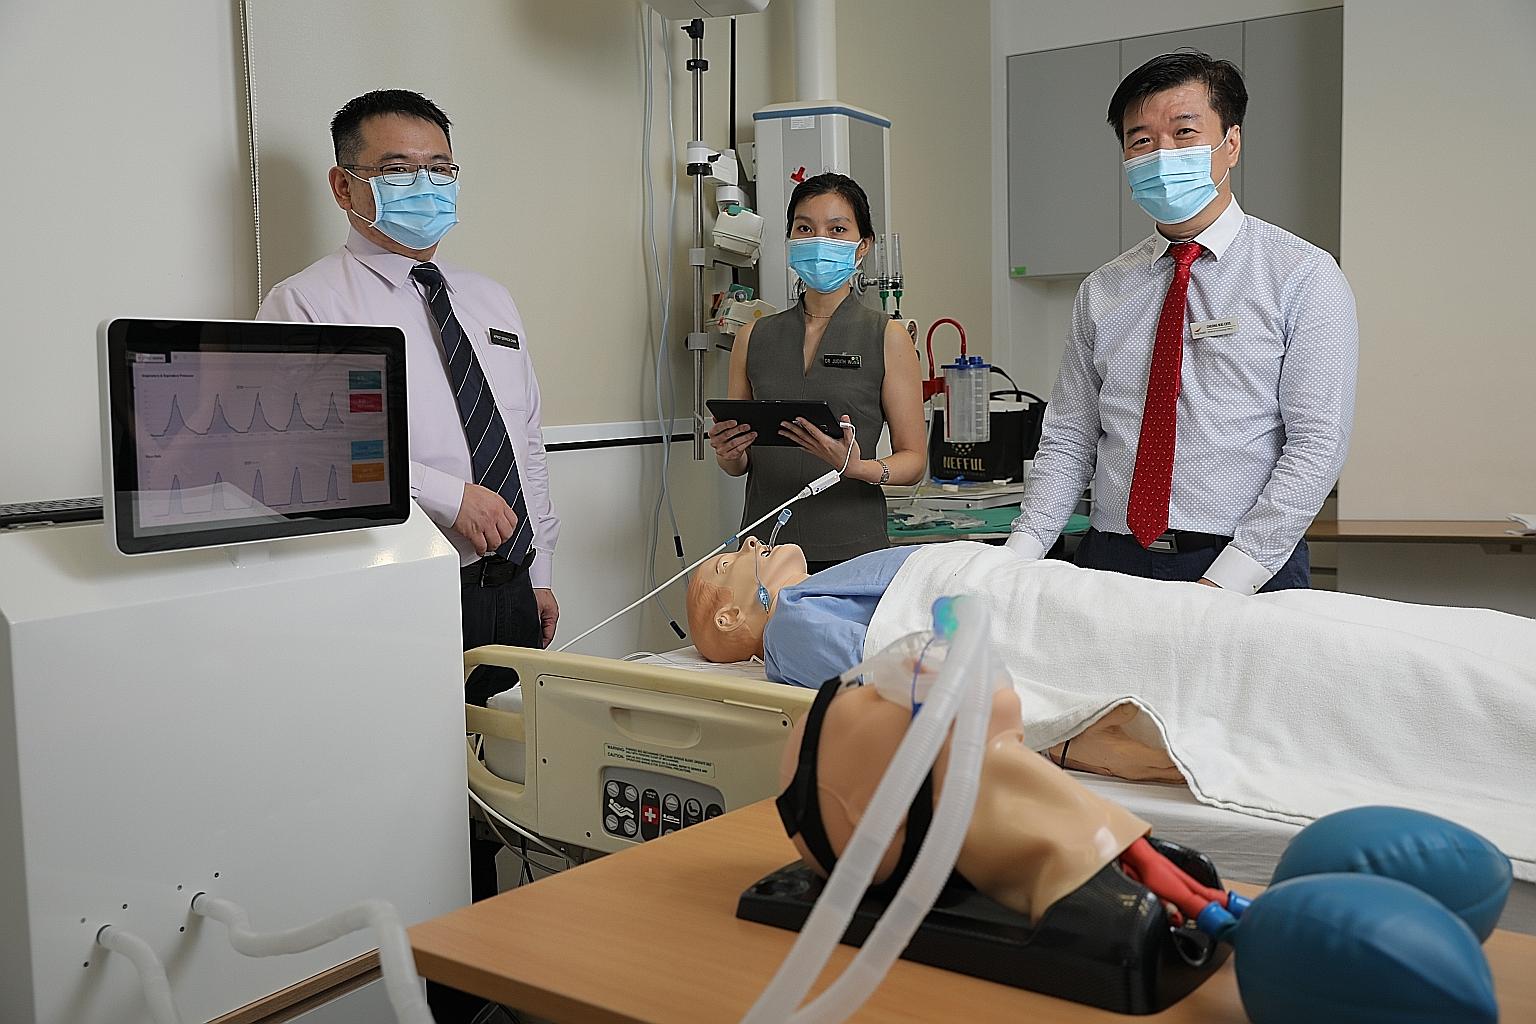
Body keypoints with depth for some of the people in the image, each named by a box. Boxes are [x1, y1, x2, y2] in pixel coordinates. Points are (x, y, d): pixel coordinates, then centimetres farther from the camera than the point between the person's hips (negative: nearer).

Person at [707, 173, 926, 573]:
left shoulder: (887, 337, 0)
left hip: (851, 550, -2)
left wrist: (856, 466, -20)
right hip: (766, 550, 3)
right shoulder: (754, 337, 10)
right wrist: (728, 454, -7)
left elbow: (913, 457, -1)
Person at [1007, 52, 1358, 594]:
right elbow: (1068, 441, 8)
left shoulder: (1303, 276, -2)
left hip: (1250, 575, -3)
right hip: (1111, 564, 3)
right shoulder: (1101, 291, 10)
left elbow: (1317, 446, -9)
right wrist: (1021, 551, -8)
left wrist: (1225, 582, -18)